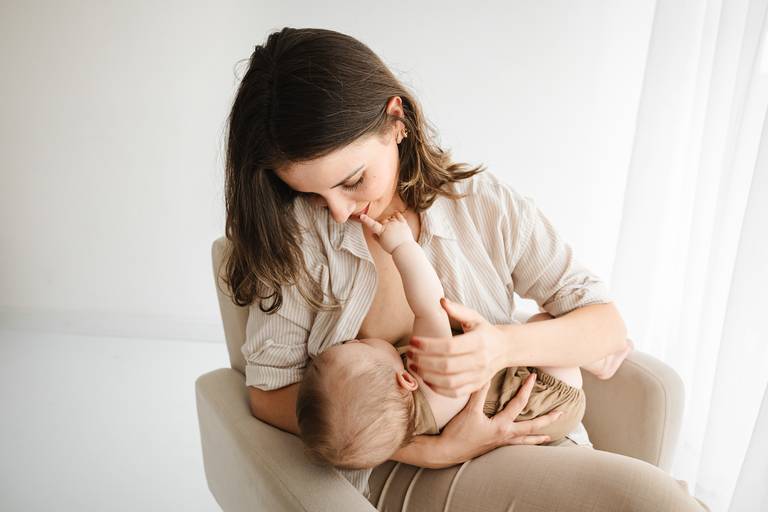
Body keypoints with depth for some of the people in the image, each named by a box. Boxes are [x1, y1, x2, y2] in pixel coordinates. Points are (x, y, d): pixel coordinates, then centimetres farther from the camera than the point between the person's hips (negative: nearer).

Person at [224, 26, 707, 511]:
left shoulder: (485, 204, -6)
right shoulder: (297, 231, -10)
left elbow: (608, 323, -3)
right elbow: (269, 391, -10)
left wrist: (505, 345, -25)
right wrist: (429, 449, -20)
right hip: (397, 467, -4)